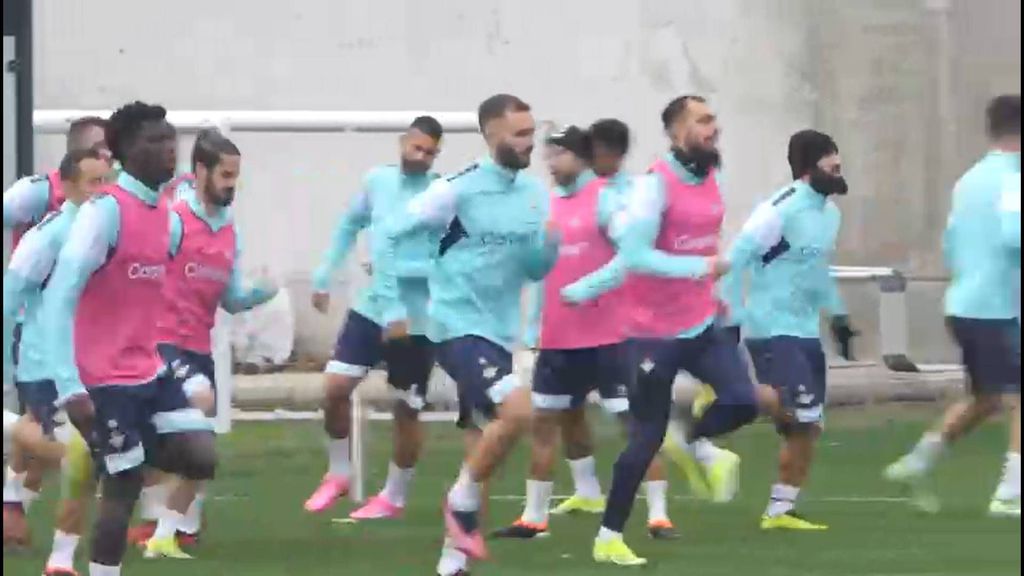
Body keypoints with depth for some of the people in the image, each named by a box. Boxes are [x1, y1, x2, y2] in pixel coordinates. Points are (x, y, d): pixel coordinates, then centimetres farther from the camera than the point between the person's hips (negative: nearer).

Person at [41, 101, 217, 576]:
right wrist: (70, 387, -26)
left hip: (147, 371, 8)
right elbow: (59, 299, -21)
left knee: (201, 460, -4)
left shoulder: (168, 219, 8)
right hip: (105, 380, -8)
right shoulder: (105, 210, -17)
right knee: (124, 485, -5)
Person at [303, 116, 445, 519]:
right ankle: (337, 474, 16)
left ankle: (394, 497, 22)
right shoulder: (377, 180, 0)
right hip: (372, 307, 4)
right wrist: (324, 276, 17)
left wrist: (398, 269, -25)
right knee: (335, 387, -6)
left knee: (407, 410, 6)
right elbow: (350, 226, 17)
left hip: (418, 320, -4)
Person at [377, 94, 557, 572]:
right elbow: (390, 235, -8)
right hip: (459, 327, -7)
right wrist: (394, 308, -9)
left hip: (499, 333, 7)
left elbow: (534, 271, 12)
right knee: (518, 411, -23)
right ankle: (462, 505, -4)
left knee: (494, 433, 10)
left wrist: (550, 243, -10)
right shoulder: (457, 190, -13)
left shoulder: (534, 195, 5)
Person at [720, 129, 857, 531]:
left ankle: (781, 510, 13)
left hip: (805, 329, 9)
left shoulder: (829, 211, 12)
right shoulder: (782, 209, -16)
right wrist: (730, 317, -19)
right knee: (800, 411, -21)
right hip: (772, 328, -9)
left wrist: (838, 315, 25)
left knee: (808, 426, 6)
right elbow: (738, 258, -17)